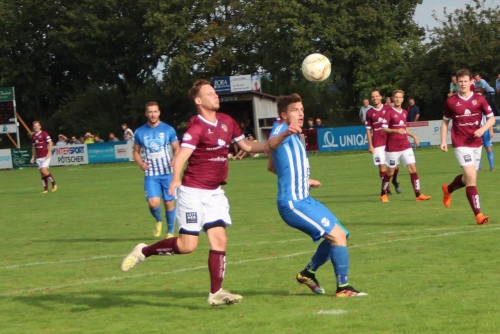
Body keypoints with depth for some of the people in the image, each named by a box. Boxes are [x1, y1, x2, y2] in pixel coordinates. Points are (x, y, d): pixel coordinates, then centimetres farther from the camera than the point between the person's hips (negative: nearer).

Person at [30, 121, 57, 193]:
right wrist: (33, 157, 19)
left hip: (45, 156, -6)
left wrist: (49, 153, -19)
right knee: (42, 173, 4)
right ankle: (46, 189, 8)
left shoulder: (44, 134, -7)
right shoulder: (33, 136, 12)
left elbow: (50, 143, -9)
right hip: (38, 157, 6)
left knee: (44, 170, -17)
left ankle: (54, 183, 2)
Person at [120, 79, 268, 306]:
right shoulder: (197, 127, -16)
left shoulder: (227, 122, 7)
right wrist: (176, 178, -48)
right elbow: (181, 155, -31)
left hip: (214, 193, 7)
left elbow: (248, 146, 21)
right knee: (188, 245, -9)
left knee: (219, 239, -2)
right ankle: (143, 251, 12)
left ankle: (216, 293, 2)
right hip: (193, 192, -7)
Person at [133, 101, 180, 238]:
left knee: (169, 203, 3)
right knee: (153, 202, -18)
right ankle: (158, 221, 14)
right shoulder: (140, 132, 4)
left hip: (167, 173, 0)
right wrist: (140, 163, -6)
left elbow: (177, 148, 7)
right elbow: (136, 151, 14)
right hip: (151, 174, 0)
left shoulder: (168, 129, 0)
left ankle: (170, 232, 21)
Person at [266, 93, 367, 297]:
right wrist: (286, 133, -62)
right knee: (337, 235, -17)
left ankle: (308, 273, 28)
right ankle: (343, 288, -9)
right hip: (293, 203, -10)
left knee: (340, 236, 16)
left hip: (304, 200, 10)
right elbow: (272, 144, -39)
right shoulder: (281, 129, -12)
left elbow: (271, 166, 31)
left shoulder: (292, 136, 17)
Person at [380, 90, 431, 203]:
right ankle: (383, 194, 24)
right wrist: (396, 130, -28)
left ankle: (418, 195, -6)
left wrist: (413, 136, 13)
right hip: (392, 148, -5)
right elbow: (384, 128, -15)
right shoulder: (389, 112, -8)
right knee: (390, 171, 4)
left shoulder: (404, 112, 13)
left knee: (413, 168, -6)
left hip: (405, 146, 5)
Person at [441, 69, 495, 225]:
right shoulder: (451, 102, -1)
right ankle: (478, 214, -17)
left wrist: (482, 129, -16)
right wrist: (443, 141, 1)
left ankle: (448, 189, 48)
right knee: (471, 176, -17)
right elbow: (445, 122, 10)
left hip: (476, 143, 4)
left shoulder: (479, 99, 0)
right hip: (461, 144, -4)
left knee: (469, 177, 15)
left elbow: (491, 118, 3)